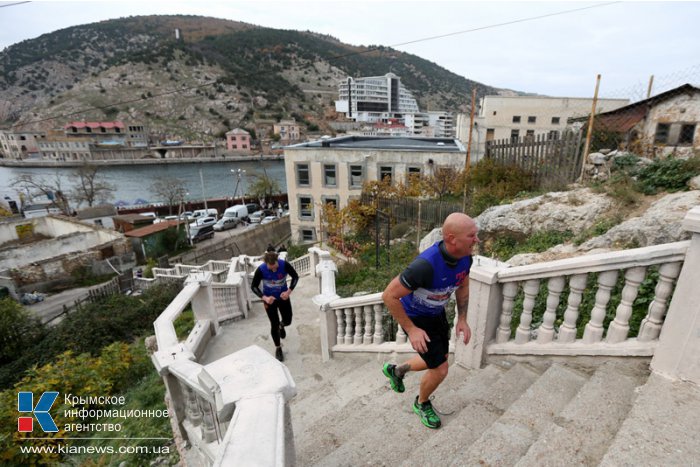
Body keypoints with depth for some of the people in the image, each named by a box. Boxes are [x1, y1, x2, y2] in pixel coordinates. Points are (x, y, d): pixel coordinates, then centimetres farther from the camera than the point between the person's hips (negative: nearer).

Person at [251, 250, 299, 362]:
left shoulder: (284, 265, -26)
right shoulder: (261, 270, -27)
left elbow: (295, 277, -11)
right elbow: (253, 286, -14)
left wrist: (289, 291, -23)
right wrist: (264, 298, -28)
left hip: (283, 297, 2)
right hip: (269, 299, -1)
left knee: (288, 321, 12)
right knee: (274, 325, 5)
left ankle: (281, 326, 52)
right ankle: (278, 348, 29)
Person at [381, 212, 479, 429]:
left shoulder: (465, 257, -17)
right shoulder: (426, 265, -42)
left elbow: (463, 286, 5)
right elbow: (389, 296, -31)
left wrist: (462, 319, -1)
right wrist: (412, 330, -24)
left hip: (436, 313, 7)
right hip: (415, 318, -7)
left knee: (439, 361, 22)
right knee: (440, 370, 2)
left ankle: (396, 370, 48)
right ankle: (422, 403, 36)